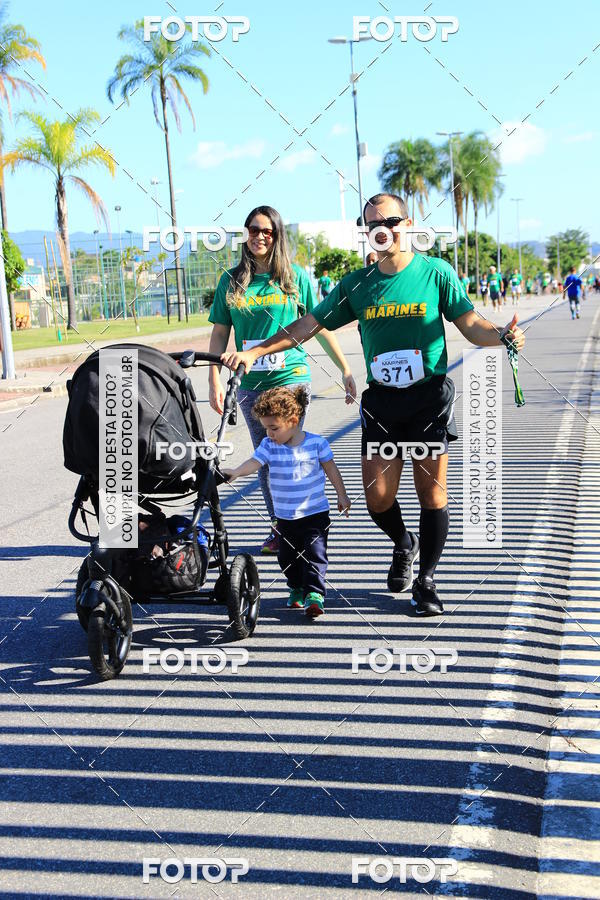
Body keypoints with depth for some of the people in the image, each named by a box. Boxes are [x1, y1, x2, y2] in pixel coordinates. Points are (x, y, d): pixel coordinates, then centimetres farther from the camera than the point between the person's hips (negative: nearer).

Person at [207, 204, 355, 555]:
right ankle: (279, 528, 21)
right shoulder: (231, 280, 6)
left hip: (291, 379, -3)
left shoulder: (296, 277, 1)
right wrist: (215, 381, 1)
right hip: (251, 384, 3)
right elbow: (220, 333, 8)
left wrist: (346, 369, 6)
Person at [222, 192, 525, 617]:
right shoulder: (356, 285, 5)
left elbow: (470, 323, -3)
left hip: (430, 395, -2)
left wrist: (503, 335, -24)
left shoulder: (436, 272, -2)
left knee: (431, 491, -1)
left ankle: (426, 581, 17)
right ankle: (404, 544, 34)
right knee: (378, 499, 1)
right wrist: (254, 352, 0)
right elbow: (307, 326, 7)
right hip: (381, 399, 3)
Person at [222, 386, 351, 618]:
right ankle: (297, 588, 34)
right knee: (287, 556, 12)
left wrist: (342, 496, 8)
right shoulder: (268, 446, -6)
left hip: (315, 513, -3)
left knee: (315, 553, -10)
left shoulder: (316, 442, -8)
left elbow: (331, 469, 3)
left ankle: (314, 593, -7)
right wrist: (236, 472, -42)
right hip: (285, 516, 3)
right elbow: (254, 462, -22)